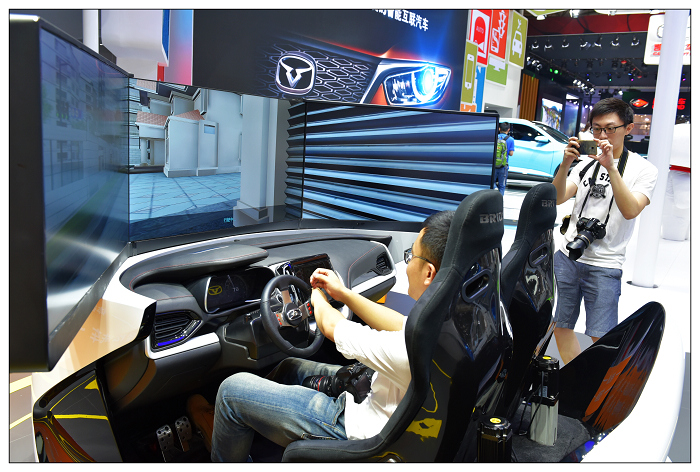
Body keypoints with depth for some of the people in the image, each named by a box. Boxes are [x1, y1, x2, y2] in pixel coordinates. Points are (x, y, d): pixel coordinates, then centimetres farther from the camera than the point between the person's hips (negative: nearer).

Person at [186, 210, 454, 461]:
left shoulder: (417, 345, -36)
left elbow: (331, 327, -17)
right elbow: (401, 325, 8)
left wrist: (317, 298, 5)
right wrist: (344, 294, 11)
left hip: (358, 431, -9)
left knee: (233, 389, 1)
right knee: (291, 368, 25)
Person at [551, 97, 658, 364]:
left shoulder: (643, 169, 1)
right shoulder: (587, 162, 12)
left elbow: (630, 210, -16)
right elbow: (557, 198, 2)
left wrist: (611, 167, -23)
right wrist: (565, 164, -12)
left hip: (604, 266, -4)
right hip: (566, 256, 4)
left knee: (602, 338, -6)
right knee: (560, 326, 9)